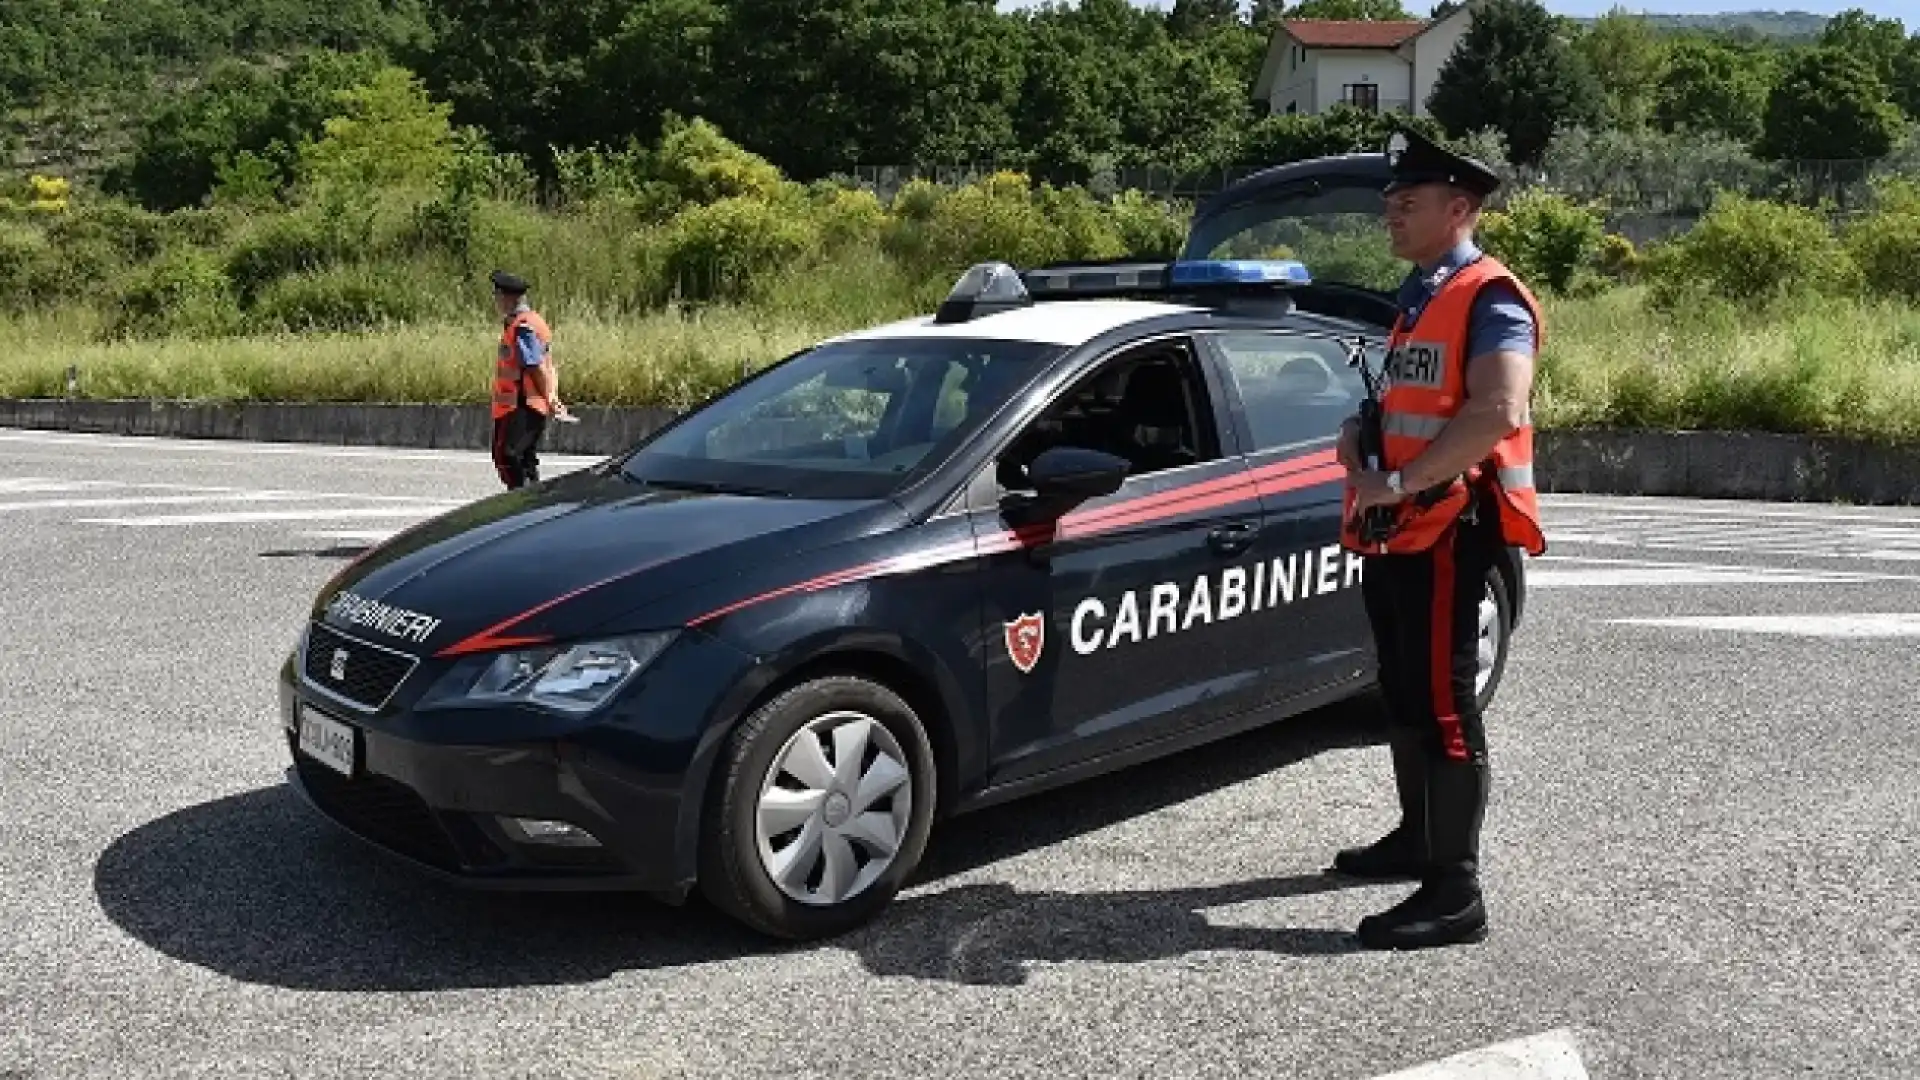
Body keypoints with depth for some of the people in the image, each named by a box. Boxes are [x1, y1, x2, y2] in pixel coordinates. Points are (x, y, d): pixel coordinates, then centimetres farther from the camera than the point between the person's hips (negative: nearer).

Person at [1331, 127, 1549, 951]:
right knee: (1403, 694, 18)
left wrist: (1398, 482, -23)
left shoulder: (1490, 301, -11)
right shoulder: (1417, 298, 19)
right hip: (1394, 529, 10)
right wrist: (1356, 437, 4)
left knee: (1442, 703, -9)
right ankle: (1417, 838, 33)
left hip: (1447, 527, -10)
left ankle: (1455, 892, -5)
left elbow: (1498, 412, -25)